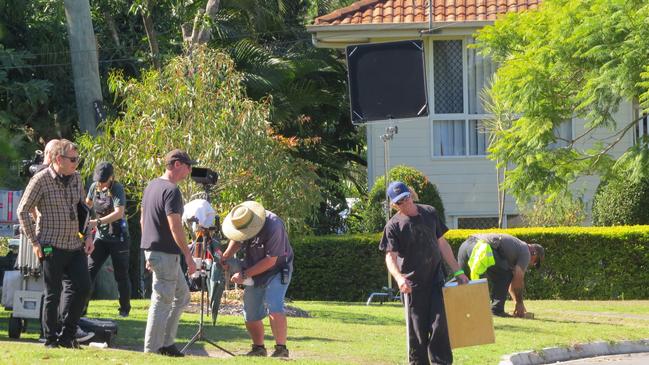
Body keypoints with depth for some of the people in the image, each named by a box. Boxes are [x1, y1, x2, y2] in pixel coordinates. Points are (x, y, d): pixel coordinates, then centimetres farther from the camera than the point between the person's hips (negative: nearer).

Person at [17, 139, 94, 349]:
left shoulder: (76, 178, 9)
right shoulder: (41, 180, -9)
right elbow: (23, 211, -6)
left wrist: (88, 236, 10)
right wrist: (34, 242, -9)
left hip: (75, 245, 6)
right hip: (52, 247, -6)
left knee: (82, 287, 0)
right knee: (53, 293, 0)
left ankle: (67, 335, 13)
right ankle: (50, 339, 11)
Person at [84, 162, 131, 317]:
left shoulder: (117, 189, -16)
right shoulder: (94, 187, 2)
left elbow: (119, 213, -29)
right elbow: (88, 203, 23)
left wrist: (97, 221, -38)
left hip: (118, 237, -5)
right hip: (101, 236, 5)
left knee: (121, 275, 4)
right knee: (89, 271, -4)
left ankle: (125, 309, 15)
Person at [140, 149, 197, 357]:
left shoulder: (151, 186, 14)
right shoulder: (171, 190, -16)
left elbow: (143, 220, 20)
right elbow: (175, 227, -22)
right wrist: (188, 257, -18)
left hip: (152, 250, 10)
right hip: (165, 253, -10)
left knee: (182, 295, 17)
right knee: (162, 301, -3)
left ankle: (166, 342, 18)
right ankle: (152, 349, 0)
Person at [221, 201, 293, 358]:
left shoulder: (273, 227, -32)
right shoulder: (240, 223, -10)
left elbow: (270, 261, -27)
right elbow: (236, 241, 12)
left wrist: (245, 274, -24)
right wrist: (225, 257, -7)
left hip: (277, 270, -7)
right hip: (254, 272, 7)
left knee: (273, 308, -24)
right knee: (250, 315, 5)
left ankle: (281, 349, -19)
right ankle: (258, 348, 23)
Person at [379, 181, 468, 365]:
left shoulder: (430, 213, 6)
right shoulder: (394, 226, -6)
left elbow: (442, 244, 14)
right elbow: (390, 256, -14)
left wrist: (458, 272, 12)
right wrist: (399, 277, -34)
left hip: (436, 279, 3)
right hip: (413, 284, -3)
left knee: (439, 324, -6)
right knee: (417, 330, 1)